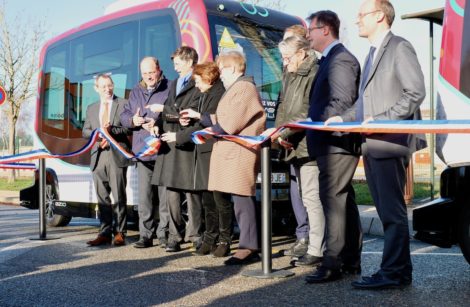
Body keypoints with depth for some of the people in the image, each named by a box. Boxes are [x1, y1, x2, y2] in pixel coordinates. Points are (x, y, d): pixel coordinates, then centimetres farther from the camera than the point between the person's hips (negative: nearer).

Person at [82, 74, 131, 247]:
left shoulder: (123, 104, 4)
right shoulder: (91, 108, 19)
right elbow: (85, 131, 14)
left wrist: (111, 130, -15)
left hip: (117, 156, -4)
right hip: (98, 156, 5)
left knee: (119, 197, -2)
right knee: (102, 197, 6)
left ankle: (119, 233, 5)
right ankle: (105, 233, 12)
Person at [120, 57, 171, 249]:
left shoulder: (169, 89, 2)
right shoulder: (135, 92, 19)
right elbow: (124, 116, 16)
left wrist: (158, 124, -17)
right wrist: (132, 120, -6)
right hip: (142, 151, 4)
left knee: (165, 194, -1)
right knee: (144, 195, 4)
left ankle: (164, 233, 8)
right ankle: (146, 234, 11)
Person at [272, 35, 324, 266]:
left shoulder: (314, 74, -12)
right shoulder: (290, 76, 18)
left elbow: (309, 113, -19)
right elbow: (283, 106, 19)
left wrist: (284, 131, -18)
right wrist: (279, 132, 5)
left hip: (309, 145, -10)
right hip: (294, 145, 10)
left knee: (311, 197, -8)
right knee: (300, 194, 17)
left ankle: (316, 251, -2)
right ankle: (304, 239, 29)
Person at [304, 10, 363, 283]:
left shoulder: (339, 59, -12)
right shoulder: (333, 58, 19)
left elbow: (341, 103, -21)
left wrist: (313, 127, -17)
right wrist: (310, 126, 14)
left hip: (336, 142, -10)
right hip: (334, 143, 10)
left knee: (333, 201, -9)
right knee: (343, 201, 12)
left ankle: (333, 264, -5)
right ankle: (351, 261, 21)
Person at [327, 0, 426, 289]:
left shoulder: (400, 48, -5)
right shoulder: (373, 53, 21)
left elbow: (416, 92, -14)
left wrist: (381, 119, -18)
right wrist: (344, 118, 8)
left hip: (391, 143, -9)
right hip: (372, 144, 9)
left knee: (392, 211, -4)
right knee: (387, 210, 12)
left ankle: (392, 273, 3)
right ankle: (401, 269, 20)